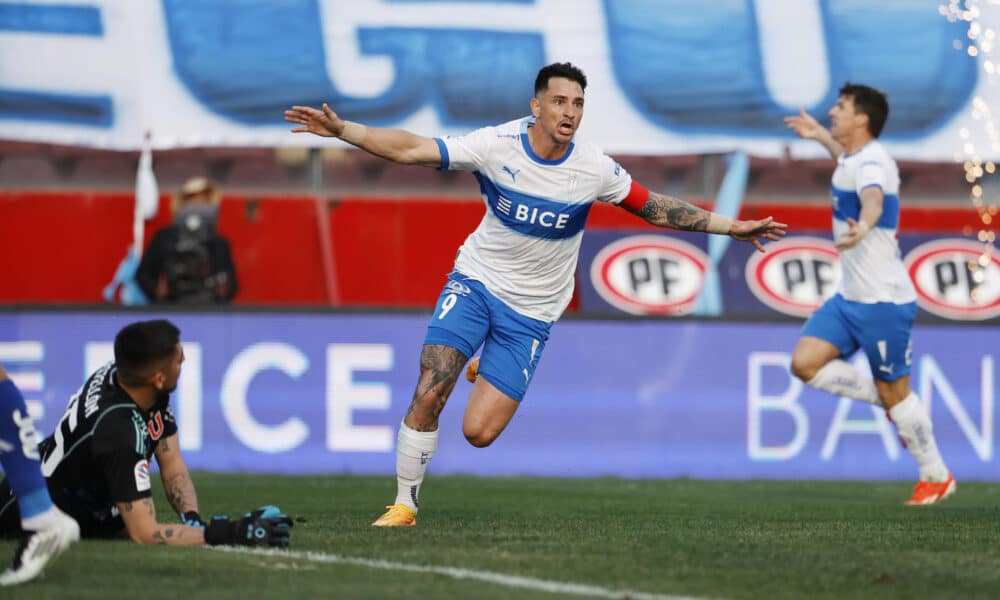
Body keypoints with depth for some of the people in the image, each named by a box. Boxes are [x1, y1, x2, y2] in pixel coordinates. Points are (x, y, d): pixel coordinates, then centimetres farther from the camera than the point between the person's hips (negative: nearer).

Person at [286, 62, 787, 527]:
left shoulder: (594, 170, -11)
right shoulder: (497, 145, -15)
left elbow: (653, 207, 3)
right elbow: (410, 150, -17)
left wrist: (732, 227, 3)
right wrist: (341, 129, -29)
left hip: (531, 311, 1)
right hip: (476, 282, -1)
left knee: (479, 433, -8)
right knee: (428, 395, -19)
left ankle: (487, 369, 28)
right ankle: (405, 504, 1)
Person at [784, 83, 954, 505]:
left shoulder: (872, 164, -21)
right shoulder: (853, 158, 8)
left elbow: (873, 199, -46)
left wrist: (862, 226, -68)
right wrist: (821, 137, 47)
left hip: (883, 301, -9)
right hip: (850, 296, 9)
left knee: (894, 391, 0)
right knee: (805, 363, -3)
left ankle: (936, 477, 17)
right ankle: (891, 405, 13)